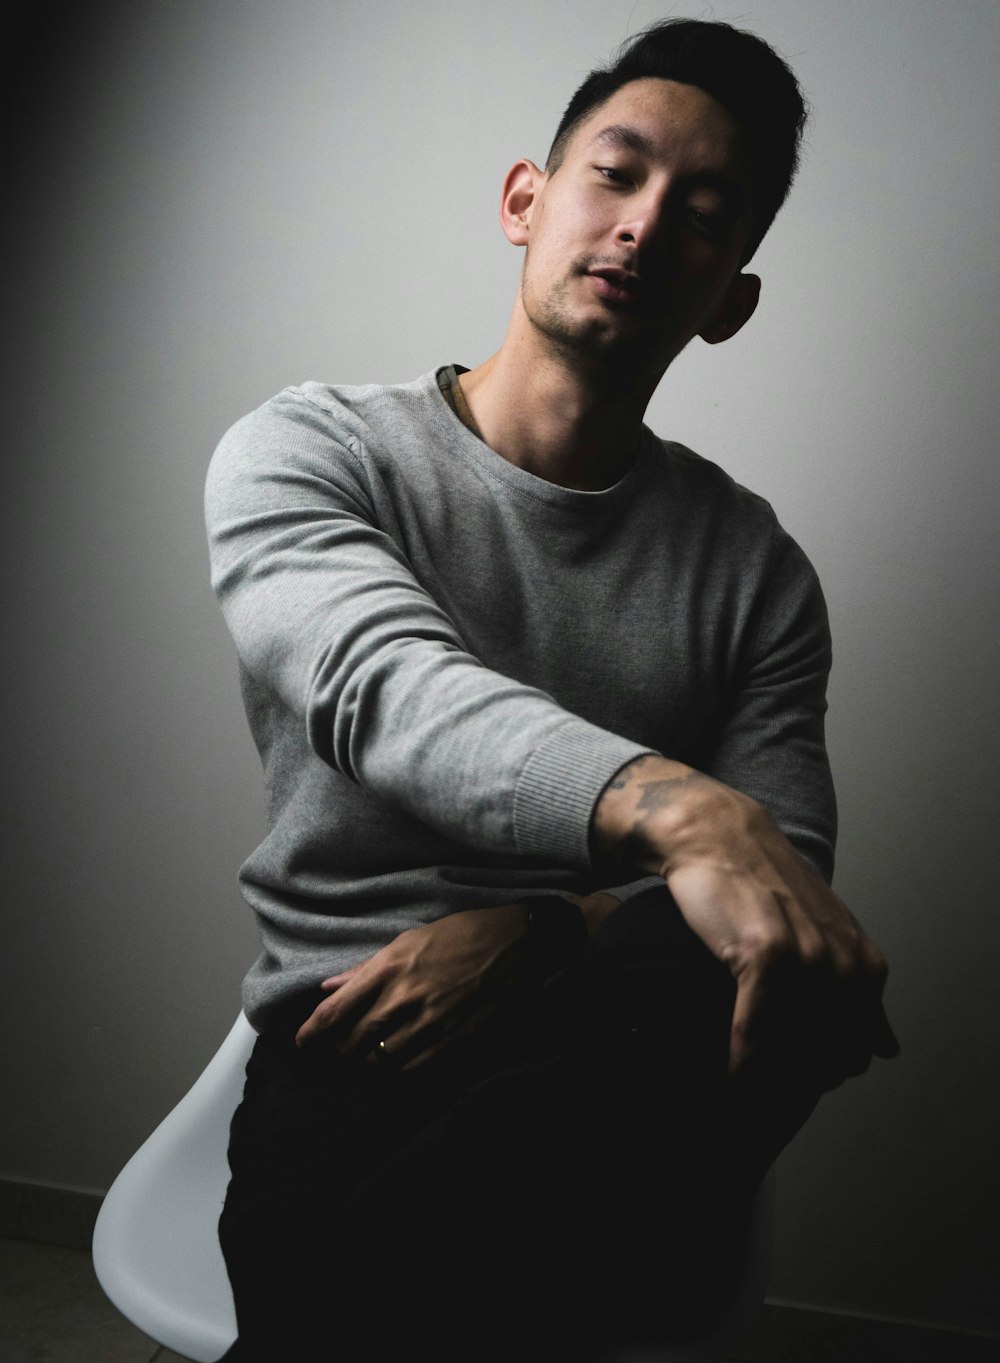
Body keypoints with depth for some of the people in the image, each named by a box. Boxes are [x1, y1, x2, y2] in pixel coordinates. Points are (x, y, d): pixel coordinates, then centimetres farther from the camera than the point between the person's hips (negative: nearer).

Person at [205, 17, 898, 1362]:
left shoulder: (754, 565, 9)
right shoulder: (305, 451, 2)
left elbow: (784, 883, 2)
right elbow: (382, 684, -19)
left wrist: (532, 937, -17)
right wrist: (676, 807, -38)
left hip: (623, 1048, 3)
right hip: (353, 1053, -2)